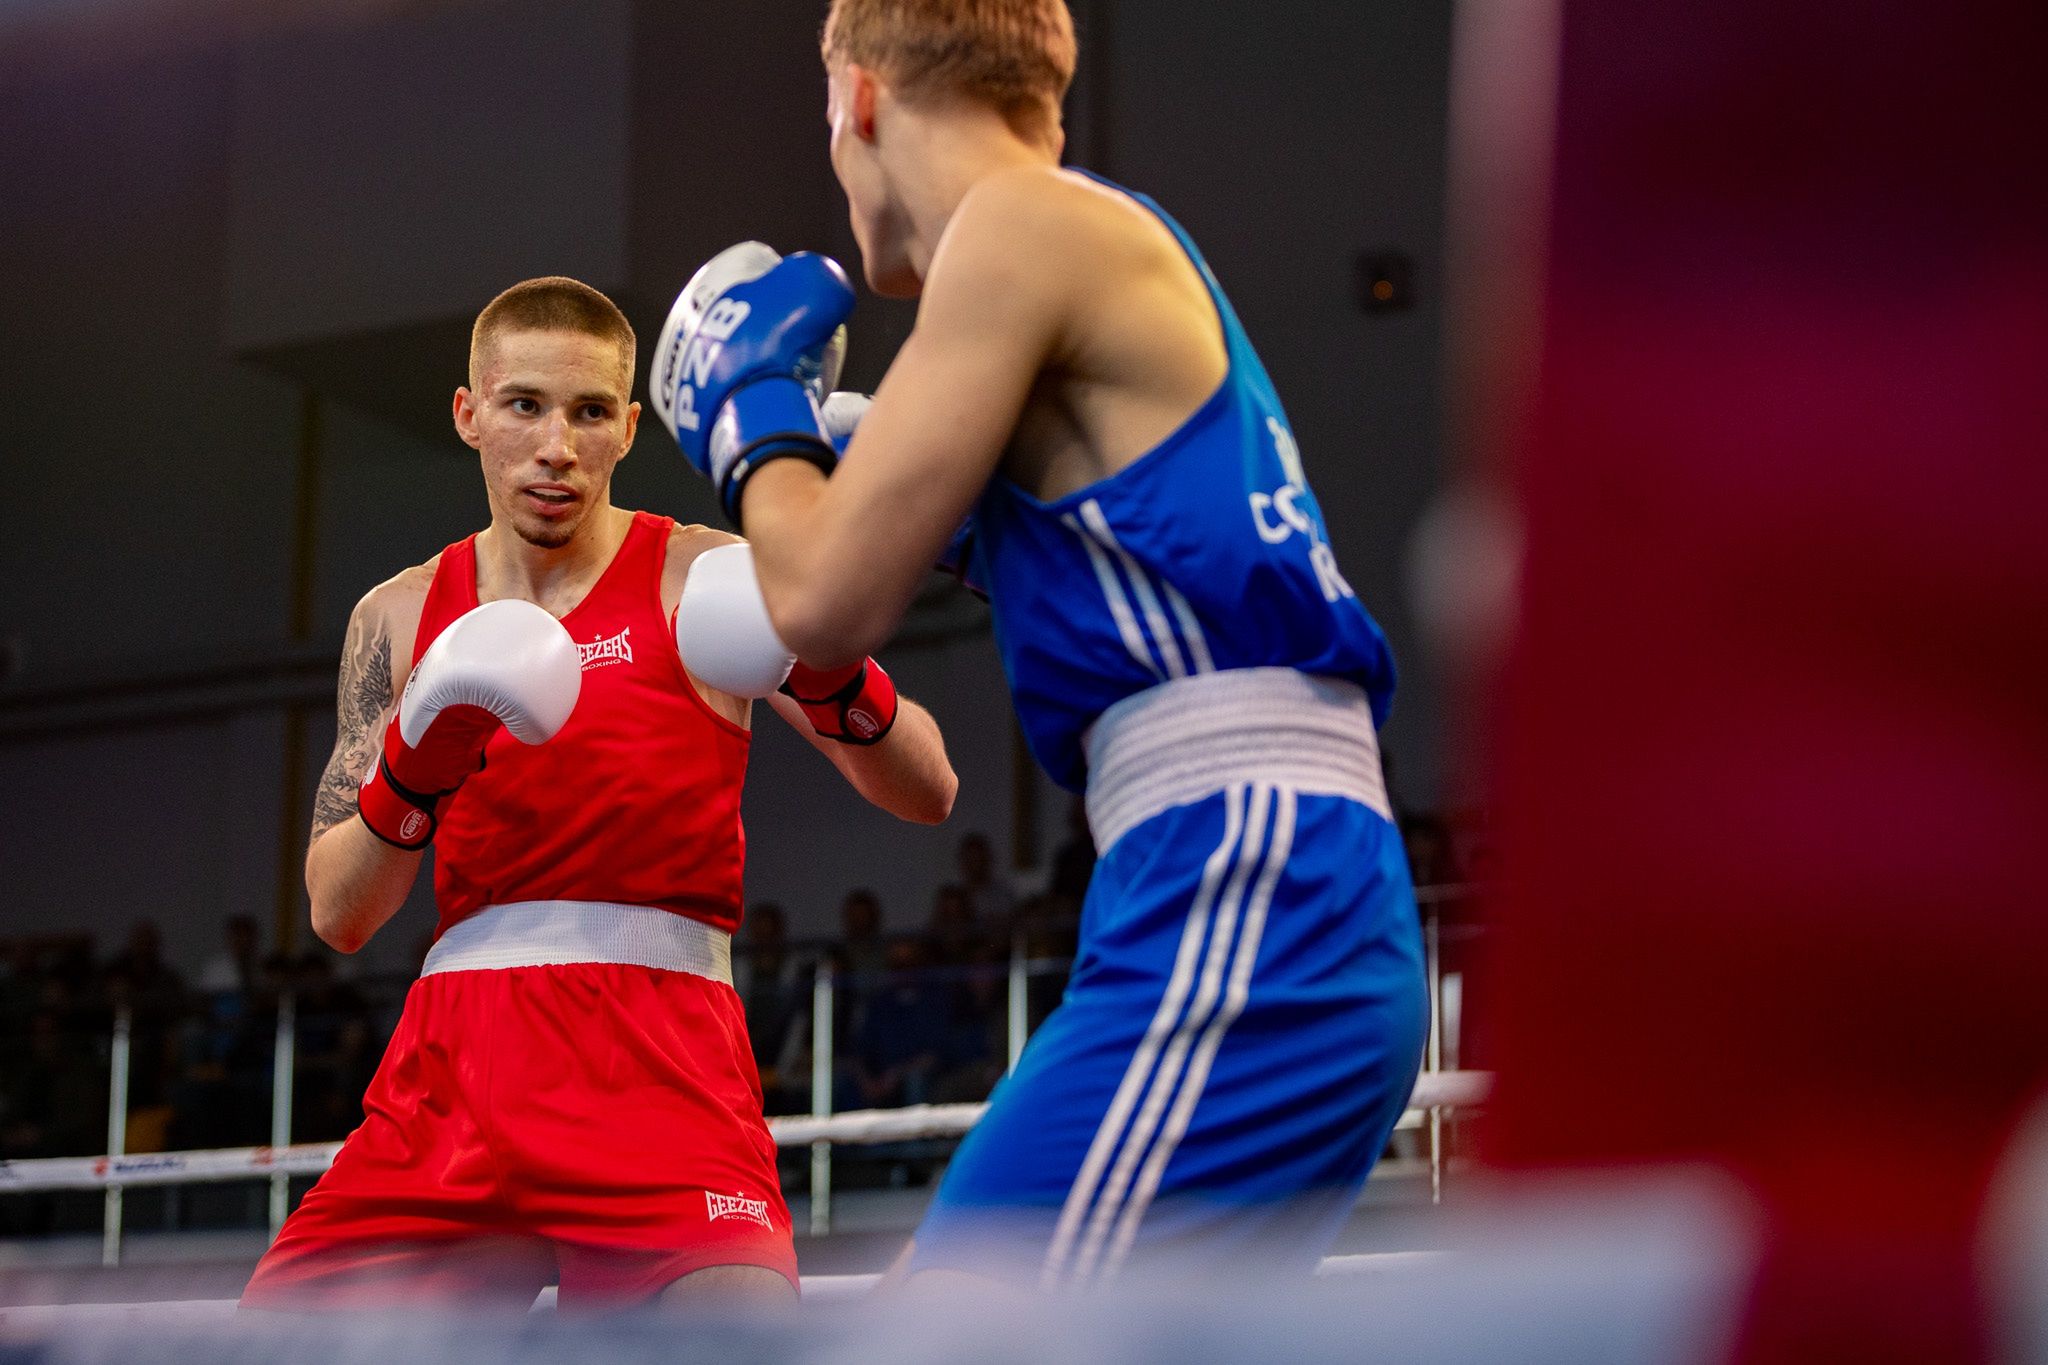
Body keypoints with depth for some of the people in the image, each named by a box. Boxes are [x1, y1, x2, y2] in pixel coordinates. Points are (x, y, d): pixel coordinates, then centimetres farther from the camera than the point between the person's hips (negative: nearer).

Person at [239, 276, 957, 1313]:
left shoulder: (700, 582, 3)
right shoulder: (400, 617, 13)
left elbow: (926, 793, -4)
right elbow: (337, 916, 8)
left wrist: (832, 679, -24)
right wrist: (410, 772, -10)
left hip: (660, 1066, -3)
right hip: (451, 1065, 4)